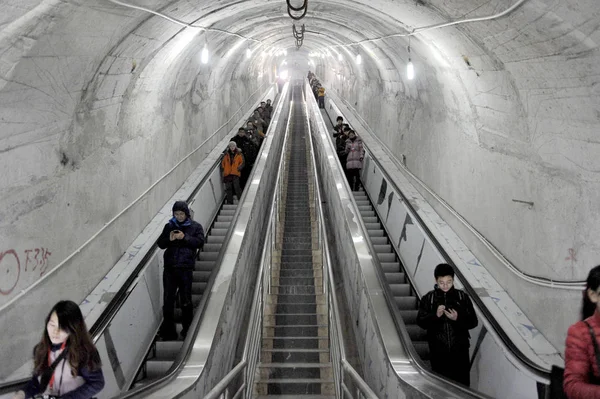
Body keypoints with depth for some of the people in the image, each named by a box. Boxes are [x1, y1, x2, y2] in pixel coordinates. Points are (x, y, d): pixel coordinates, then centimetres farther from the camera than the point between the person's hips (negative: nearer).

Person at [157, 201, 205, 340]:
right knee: (168, 299, 2)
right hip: (170, 267, 2)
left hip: (186, 268, -2)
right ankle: (168, 330, 11)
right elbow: (160, 243, 11)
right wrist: (169, 239, -9)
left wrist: (185, 237, -18)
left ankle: (188, 329, 18)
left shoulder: (195, 227, 5)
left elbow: (200, 242, -7)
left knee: (186, 299, 4)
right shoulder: (169, 226, 12)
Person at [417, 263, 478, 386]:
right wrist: (435, 315, -17)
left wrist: (458, 318, -16)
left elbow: (473, 322, 1)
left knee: (463, 383, 3)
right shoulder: (428, 298, 0)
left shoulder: (462, 297, 0)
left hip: (460, 349, 0)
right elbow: (420, 321, -1)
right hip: (438, 350, 0)